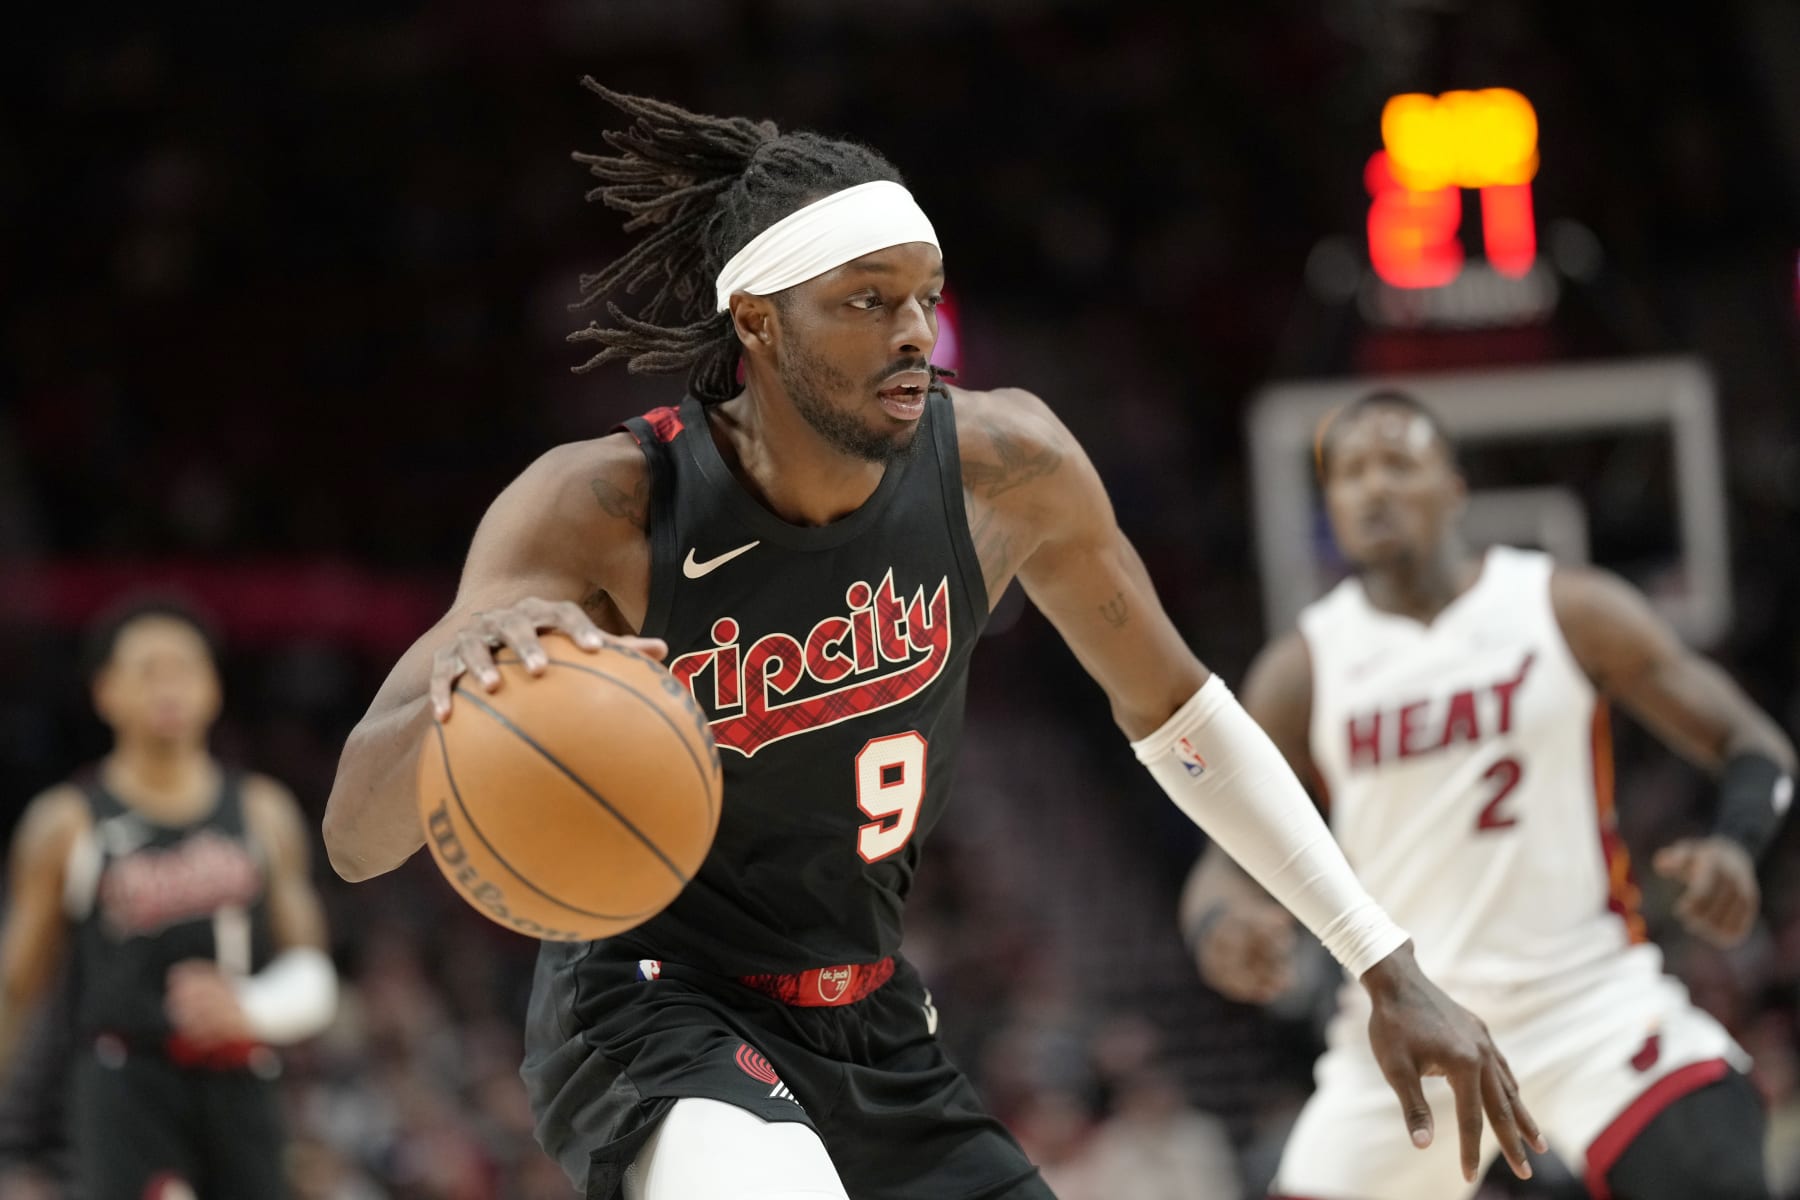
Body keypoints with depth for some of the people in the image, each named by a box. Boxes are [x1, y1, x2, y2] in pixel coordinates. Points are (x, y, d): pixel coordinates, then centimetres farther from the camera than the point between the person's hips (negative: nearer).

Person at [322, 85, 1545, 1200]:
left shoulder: (1004, 468, -11)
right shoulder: (604, 511, -22)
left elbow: (1175, 712, 7)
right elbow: (356, 838, -28)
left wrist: (1388, 968, 5)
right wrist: (459, 681, -52)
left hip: (875, 1032, 6)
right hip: (657, 1015, -6)